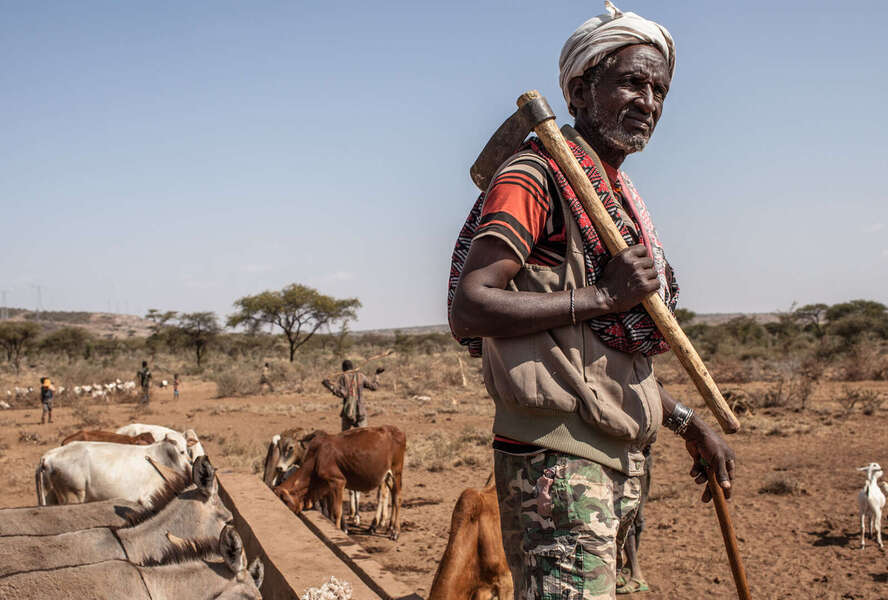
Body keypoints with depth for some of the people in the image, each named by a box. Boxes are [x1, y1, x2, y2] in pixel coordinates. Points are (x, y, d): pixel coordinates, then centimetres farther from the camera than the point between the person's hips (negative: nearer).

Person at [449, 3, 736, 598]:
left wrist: (688, 424, 18)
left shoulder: (619, 196, 19)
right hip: (557, 457, -9)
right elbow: (468, 309, -21)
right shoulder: (536, 177, -9)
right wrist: (604, 296, -21)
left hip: (620, 458, 9)